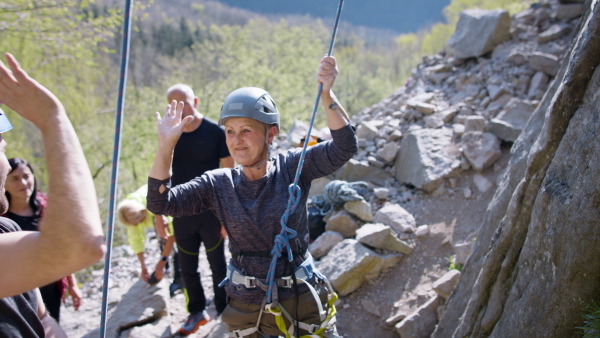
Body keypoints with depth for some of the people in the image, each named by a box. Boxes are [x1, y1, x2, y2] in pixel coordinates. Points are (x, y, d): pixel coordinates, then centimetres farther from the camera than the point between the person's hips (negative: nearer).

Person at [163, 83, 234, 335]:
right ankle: (197, 311, 34)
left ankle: (224, 310, 30)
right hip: (181, 214, 4)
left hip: (211, 213, -4)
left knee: (218, 265, 11)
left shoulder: (215, 132, -10)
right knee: (187, 268, 15)